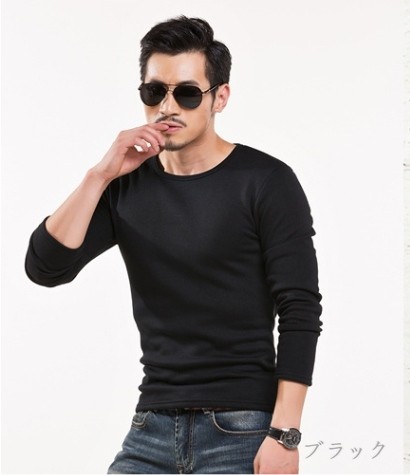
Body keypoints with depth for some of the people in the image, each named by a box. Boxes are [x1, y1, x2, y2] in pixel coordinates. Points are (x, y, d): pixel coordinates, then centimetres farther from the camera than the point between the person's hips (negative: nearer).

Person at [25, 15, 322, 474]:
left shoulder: (266, 182, -6)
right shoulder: (127, 186, 7)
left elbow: (299, 313, -9)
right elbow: (45, 268, -3)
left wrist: (284, 434, -15)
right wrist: (101, 174, -12)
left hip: (242, 431, -4)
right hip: (152, 429, 4)